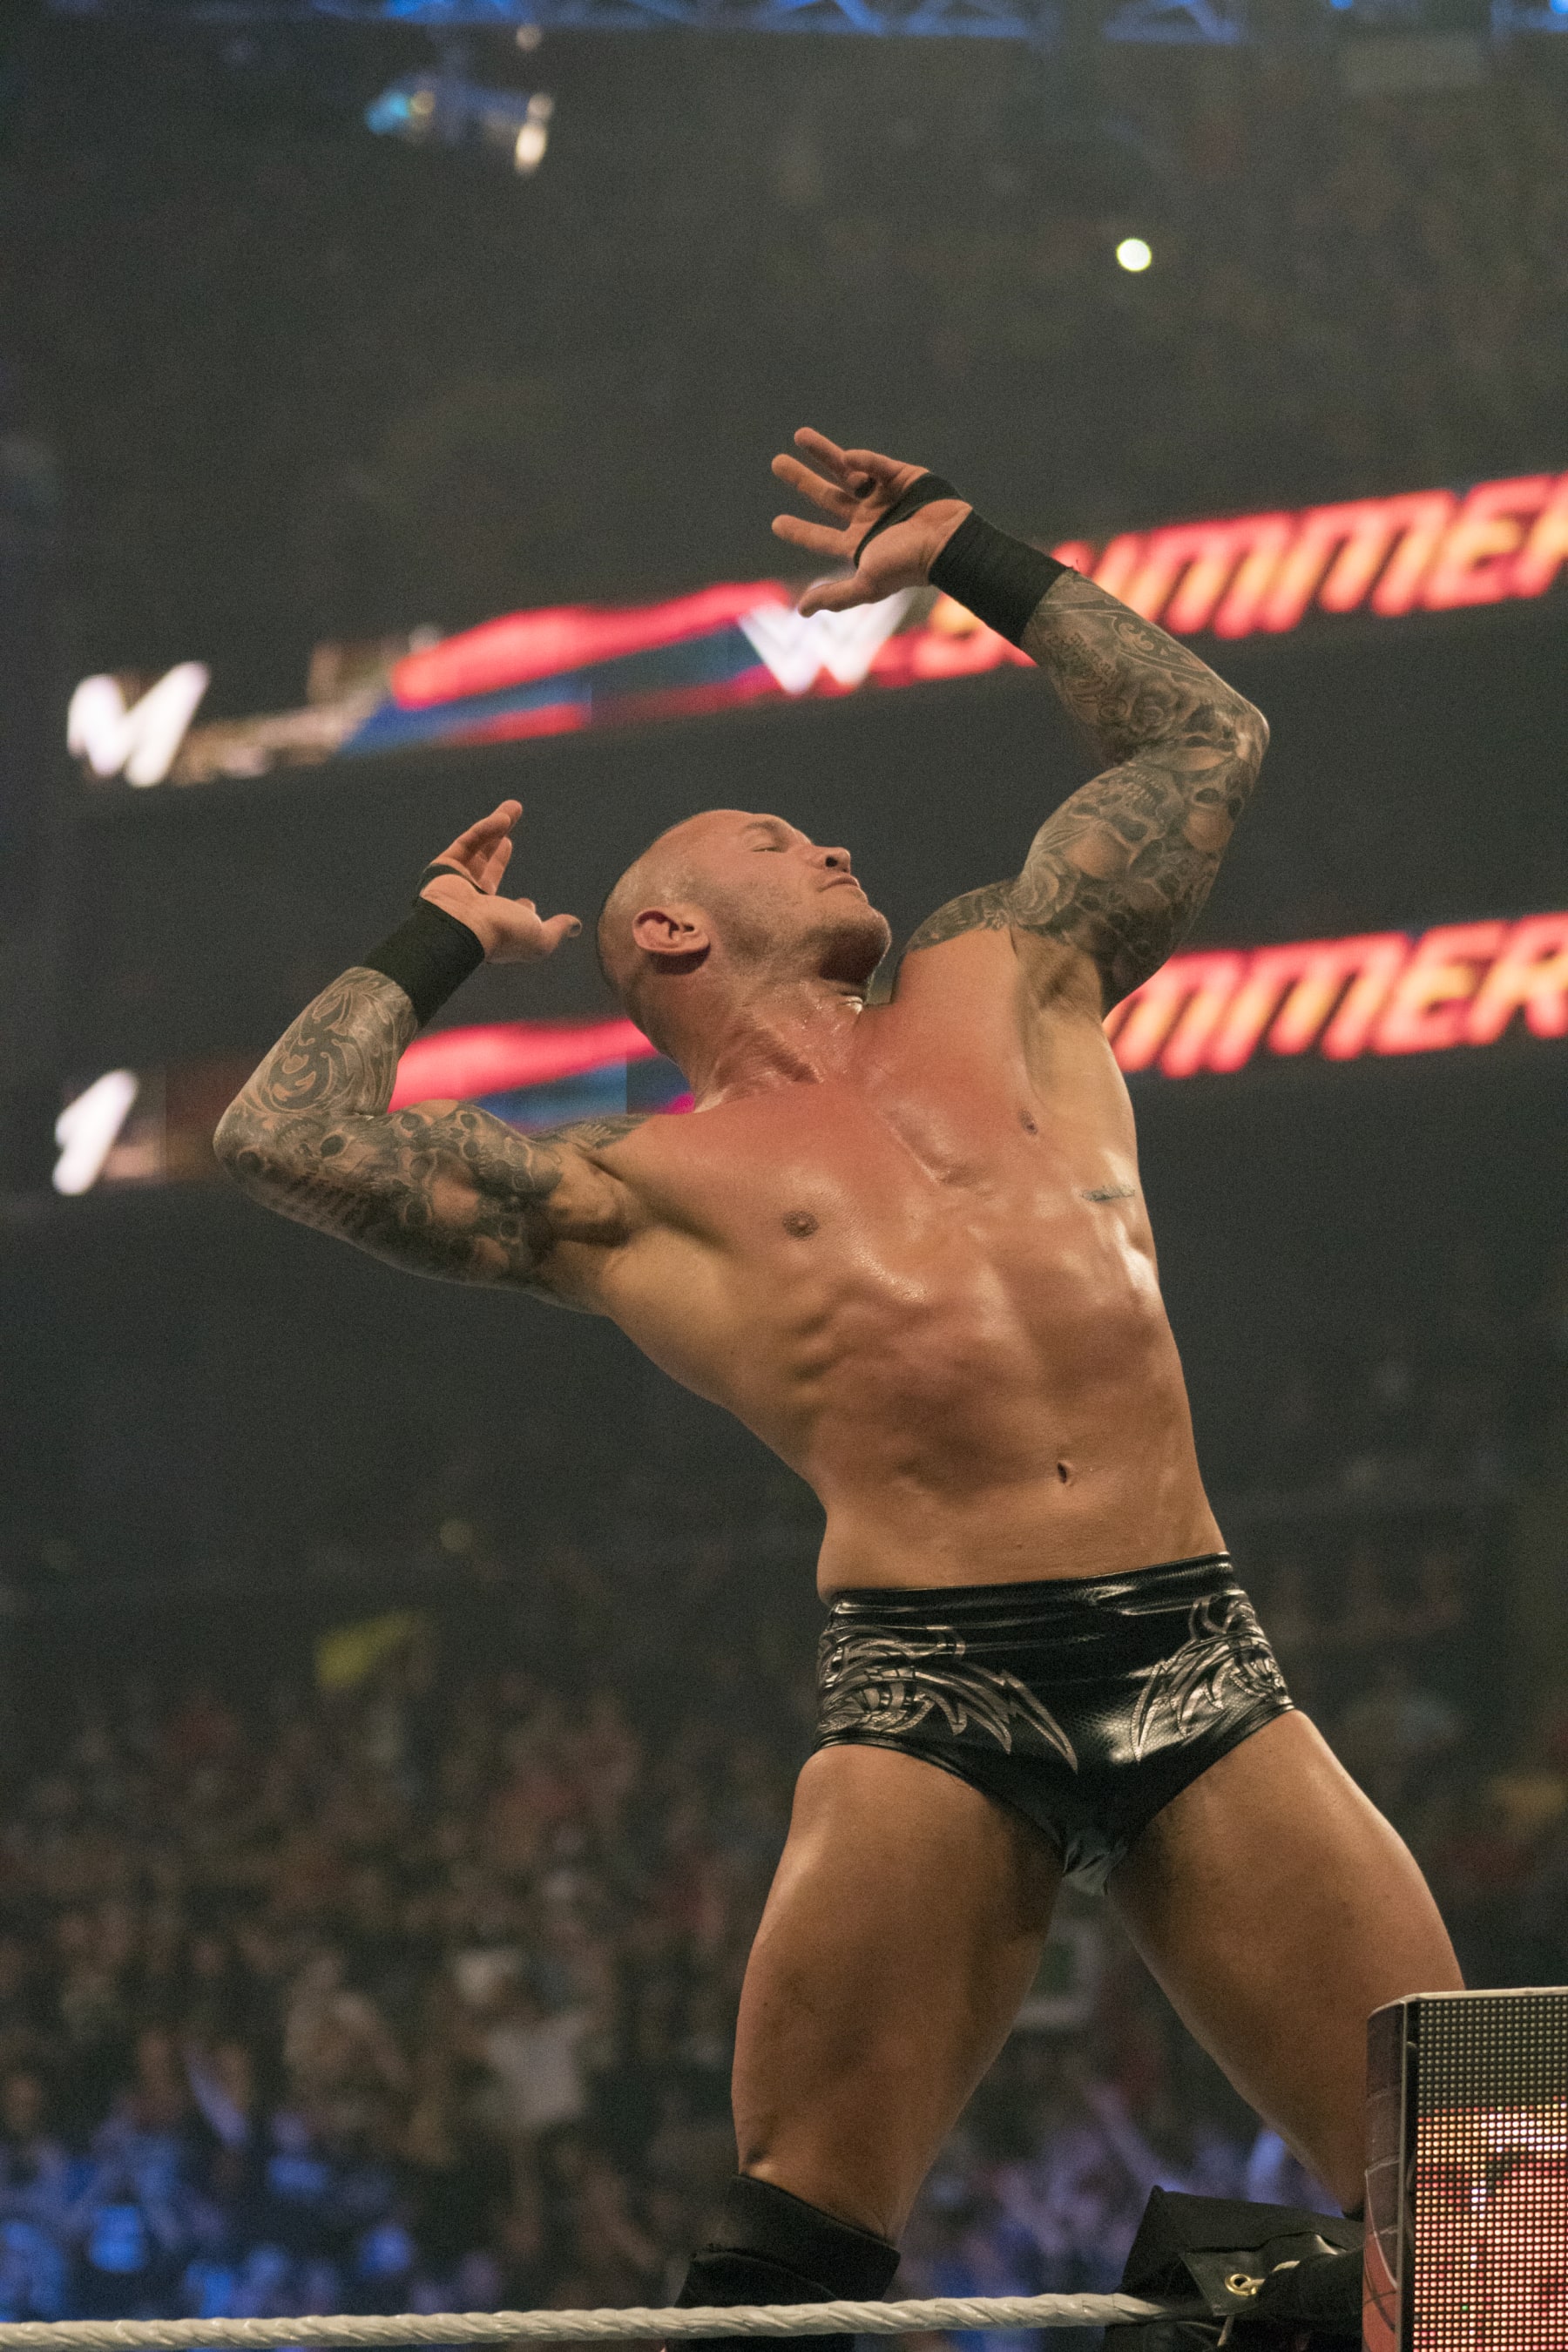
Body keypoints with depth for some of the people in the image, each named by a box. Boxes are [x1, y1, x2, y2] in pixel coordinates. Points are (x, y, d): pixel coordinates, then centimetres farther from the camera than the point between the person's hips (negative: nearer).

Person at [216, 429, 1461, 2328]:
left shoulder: (1001, 985, 25)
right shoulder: (643, 1188, 15)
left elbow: (1204, 741, 34)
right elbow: (282, 1136, 9)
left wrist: (967, 557, 35)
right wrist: (440, 943, 24)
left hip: (1193, 1654, 3)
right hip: (931, 1686, -3)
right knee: (801, 2236, -9)